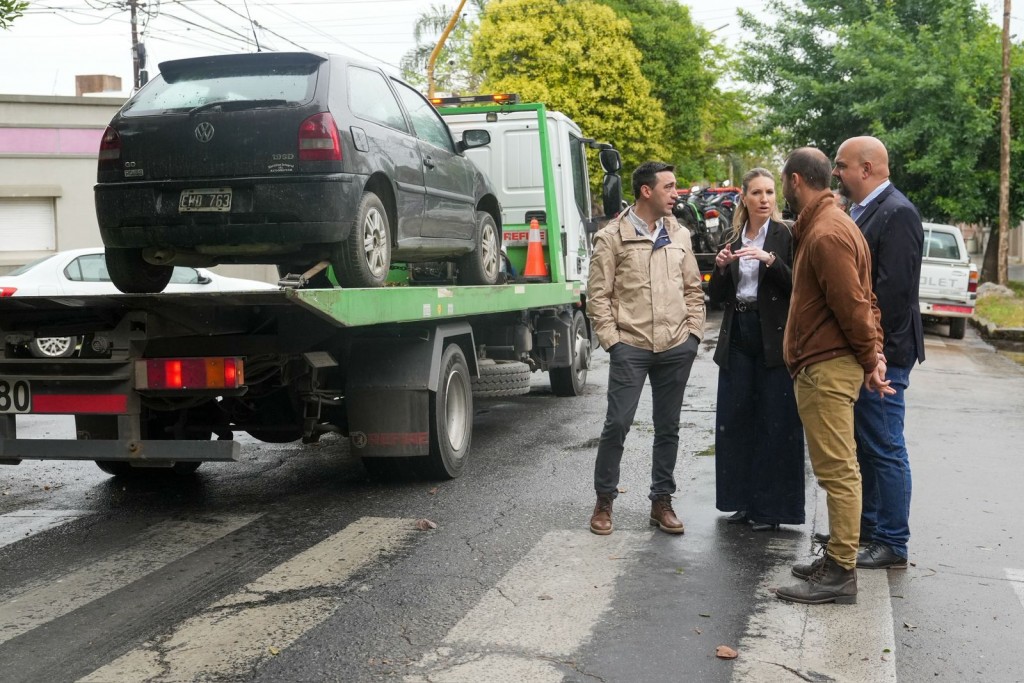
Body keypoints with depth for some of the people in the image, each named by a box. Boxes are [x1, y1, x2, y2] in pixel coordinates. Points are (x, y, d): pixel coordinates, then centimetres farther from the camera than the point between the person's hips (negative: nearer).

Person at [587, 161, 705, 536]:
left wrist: (693, 332, 6)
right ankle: (604, 501, 12)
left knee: (668, 428, 10)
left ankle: (662, 502, 20)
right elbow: (598, 294, -4)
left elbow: (693, 289, 15)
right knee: (617, 424, -3)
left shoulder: (679, 235, 10)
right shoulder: (612, 237, -3)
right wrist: (611, 339, -9)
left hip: (676, 348, 4)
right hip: (630, 347, -4)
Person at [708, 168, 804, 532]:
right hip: (738, 337, 5)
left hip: (774, 338, -5)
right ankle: (743, 501, 18)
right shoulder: (732, 239, 12)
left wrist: (770, 260, -21)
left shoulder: (786, 236, -1)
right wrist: (720, 267, -5)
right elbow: (716, 297, 13)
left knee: (775, 422, -2)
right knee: (734, 419, 6)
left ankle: (770, 508, 7)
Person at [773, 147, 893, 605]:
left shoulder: (826, 234, -18)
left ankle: (841, 574, -1)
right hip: (822, 366, 11)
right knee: (835, 469, 15)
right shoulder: (820, 225, 16)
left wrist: (870, 360, -8)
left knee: (837, 470, -6)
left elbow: (853, 304, -19)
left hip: (827, 369, -11)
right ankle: (837, 559, 23)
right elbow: (859, 300, 16)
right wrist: (873, 354, 9)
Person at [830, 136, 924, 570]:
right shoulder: (860, 210, 12)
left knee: (885, 450, -1)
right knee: (864, 447, 18)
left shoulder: (896, 213, -16)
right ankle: (866, 529, 30)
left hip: (880, 354, -9)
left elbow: (893, 288, -21)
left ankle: (892, 545, 9)